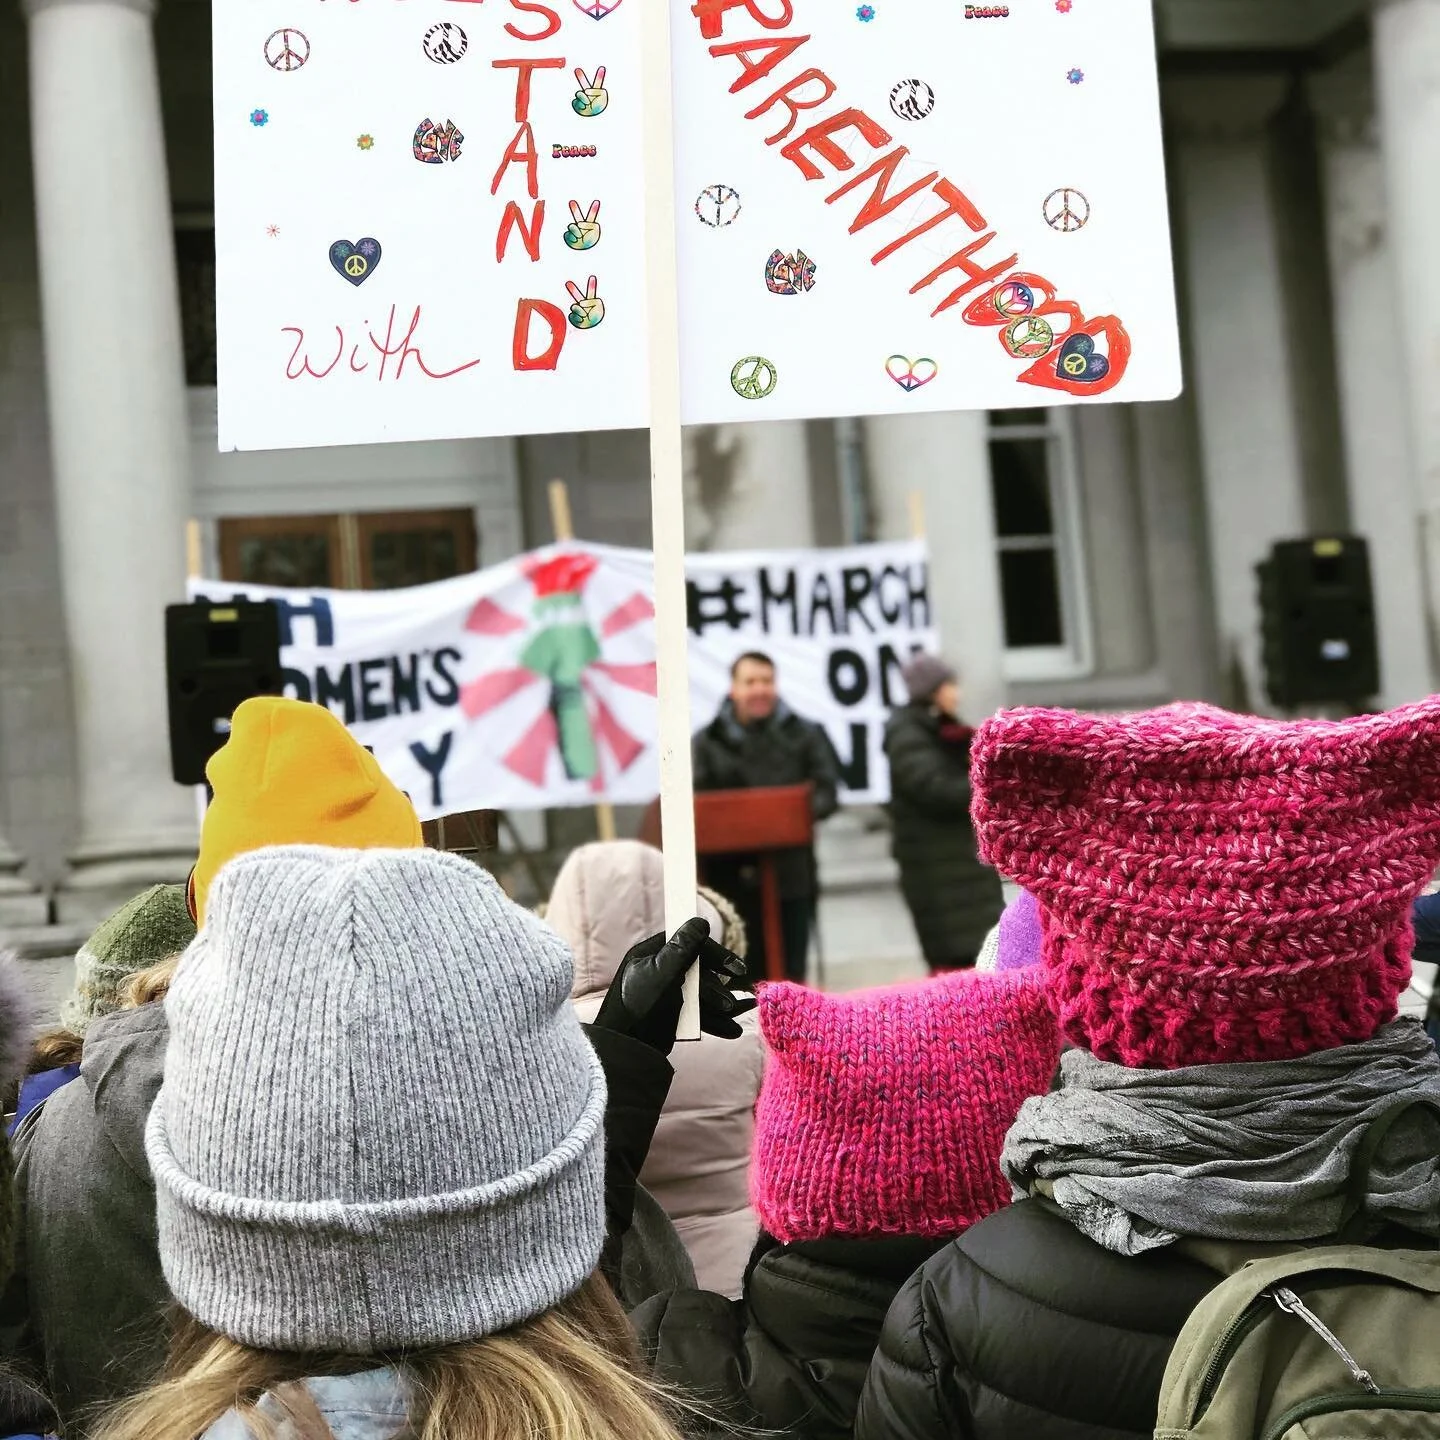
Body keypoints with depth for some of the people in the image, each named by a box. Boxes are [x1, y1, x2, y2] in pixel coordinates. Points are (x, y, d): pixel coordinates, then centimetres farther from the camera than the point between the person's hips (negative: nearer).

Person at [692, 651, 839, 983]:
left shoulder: (803, 735, 9)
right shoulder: (708, 742, 4)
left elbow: (827, 791, 2)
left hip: (792, 875, 1)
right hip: (731, 878, -1)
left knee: (791, 974, 5)